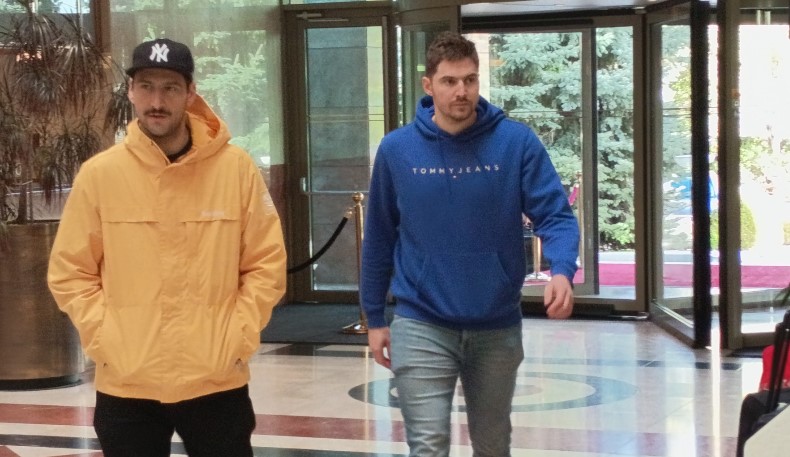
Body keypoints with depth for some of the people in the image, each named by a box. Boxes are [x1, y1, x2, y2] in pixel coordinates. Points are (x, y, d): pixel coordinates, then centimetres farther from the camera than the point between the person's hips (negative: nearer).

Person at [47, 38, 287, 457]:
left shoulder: (236, 167, -1)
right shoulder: (99, 173, -1)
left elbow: (266, 264, 3)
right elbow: (70, 272, 4)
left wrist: (238, 337, -6)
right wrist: (103, 338, -6)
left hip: (217, 382, 0)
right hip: (125, 385, 1)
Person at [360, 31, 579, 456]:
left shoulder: (517, 142, -7)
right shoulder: (396, 149, -3)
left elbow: (555, 215, -9)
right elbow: (379, 238, 5)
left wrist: (562, 270, -30)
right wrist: (374, 317, 8)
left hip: (498, 327, 1)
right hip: (421, 326, -1)